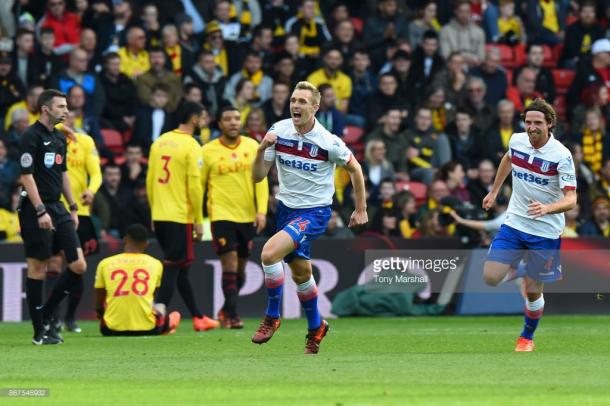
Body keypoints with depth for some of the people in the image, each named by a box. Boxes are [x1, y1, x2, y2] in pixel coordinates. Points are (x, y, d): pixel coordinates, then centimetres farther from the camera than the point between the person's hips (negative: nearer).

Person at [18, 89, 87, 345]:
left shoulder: (59, 138, 15)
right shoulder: (31, 137, -11)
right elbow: (27, 176, -16)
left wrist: (72, 207, 20)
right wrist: (41, 211, -20)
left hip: (58, 208, 8)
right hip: (37, 210, -8)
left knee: (78, 266, 1)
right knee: (37, 268, -2)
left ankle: (46, 315, 15)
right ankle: (40, 331, 4)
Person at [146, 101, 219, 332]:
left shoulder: (160, 142, 10)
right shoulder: (191, 146, -10)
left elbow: (150, 181, 13)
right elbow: (194, 186, -13)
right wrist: (198, 221, -6)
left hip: (159, 217, 7)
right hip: (180, 217, -7)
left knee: (180, 268, 14)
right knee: (173, 267, -4)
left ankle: (198, 317, 22)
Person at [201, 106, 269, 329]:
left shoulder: (252, 146, 5)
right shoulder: (208, 151, -3)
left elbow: (261, 179, 5)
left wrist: (261, 211, -5)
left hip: (247, 216, 4)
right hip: (222, 215, -4)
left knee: (241, 268, 11)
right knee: (230, 264, -13)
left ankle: (226, 311, 27)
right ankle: (232, 315, -7)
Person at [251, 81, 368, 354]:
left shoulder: (329, 142, -17)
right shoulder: (278, 130, -7)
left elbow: (354, 169, 1)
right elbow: (258, 176, -5)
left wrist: (361, 209, 6)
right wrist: (262, 149, -23)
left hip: (315, 211, -5)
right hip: (286, 207, 5)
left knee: (270, 252, -25)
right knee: (300, 272, 16)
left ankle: (272, 317, -9)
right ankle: (316, 327, 38)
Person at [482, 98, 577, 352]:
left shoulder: (561, 155, -19)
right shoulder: (517, 141, -5)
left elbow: (571, 199, -24)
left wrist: (547, 209, -43)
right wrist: (494, 192, 27)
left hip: (545, 231, -4)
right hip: (514, 223, 4)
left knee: (533, 292, 3)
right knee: (490, 278, -10)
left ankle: (527, 337, 31)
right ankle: (517, 270, 25)